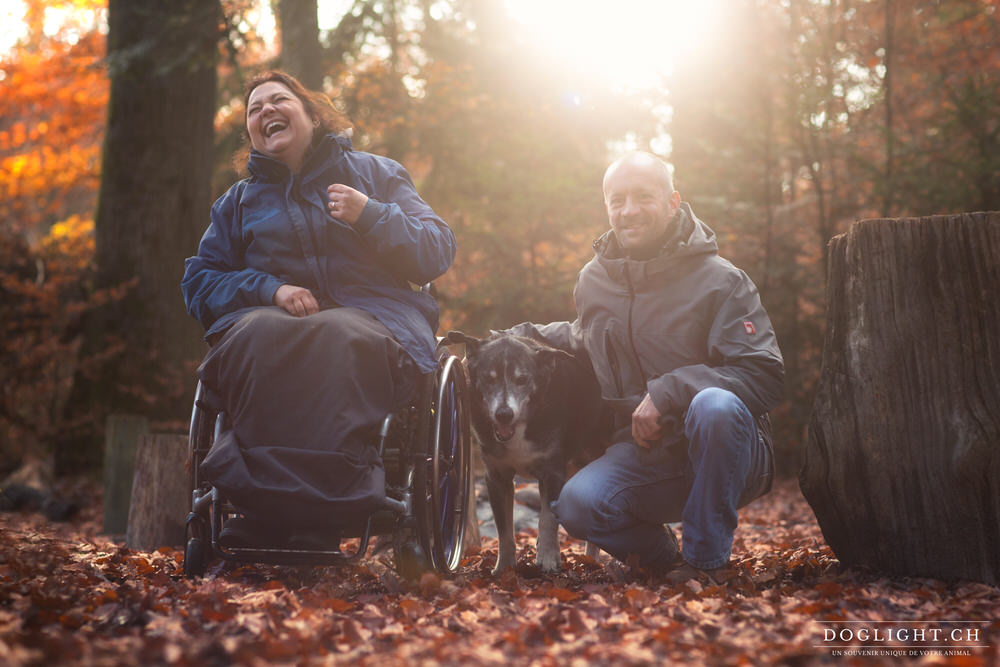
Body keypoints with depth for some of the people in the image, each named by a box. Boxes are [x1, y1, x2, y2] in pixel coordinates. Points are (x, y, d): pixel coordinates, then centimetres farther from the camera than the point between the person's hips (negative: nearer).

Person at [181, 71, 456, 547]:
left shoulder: (374, 173, 21)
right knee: (258, 337, -37)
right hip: (270, 316, 2)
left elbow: (438, 253, 12)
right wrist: (270, 289, -5)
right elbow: (199, 283, 14)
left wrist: (371, 216, -4)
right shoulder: (237, 202, 26)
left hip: (374, 316, -1)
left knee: (337, 335, -40)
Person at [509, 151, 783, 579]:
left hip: (723, 457, -3)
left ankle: (705, 561, -20)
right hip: (643, 455, 4)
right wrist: (526, 336, 14)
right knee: (577, 504, -25)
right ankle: (661, 557, 7)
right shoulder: (594, 279, 8)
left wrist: (668, 391, -26)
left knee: (715, 405, -38)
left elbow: (764, 376, -18)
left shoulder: (720, 281, -9)